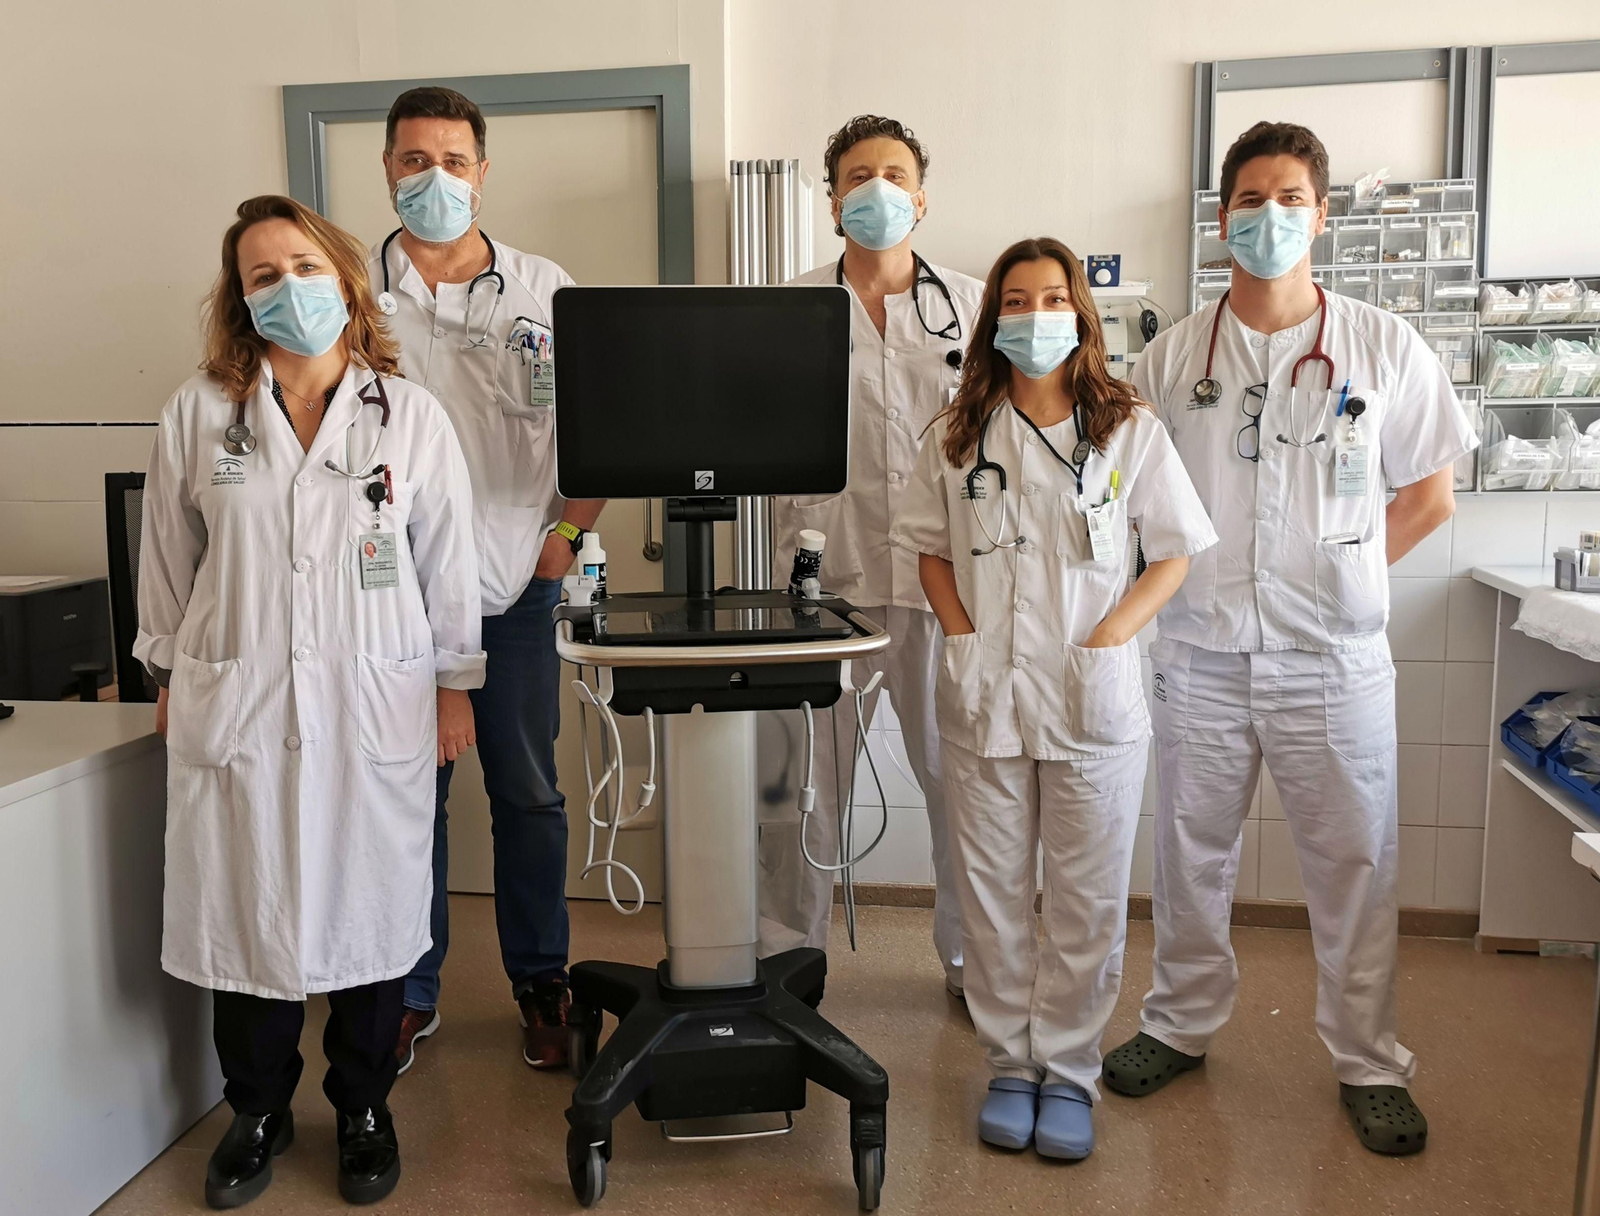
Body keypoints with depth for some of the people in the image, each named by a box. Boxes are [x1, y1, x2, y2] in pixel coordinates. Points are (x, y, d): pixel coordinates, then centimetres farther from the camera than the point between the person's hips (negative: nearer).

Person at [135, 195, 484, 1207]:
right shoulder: (199, 414, 2)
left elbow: (447, 557, 3)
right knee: (245, 911, 9)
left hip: (373, 706, -1)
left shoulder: (413, 416, 0)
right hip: (235, 705, 1)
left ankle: (363, 1108, 29)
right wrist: (171, 675, 14)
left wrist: (455, 685, 4)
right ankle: (259, 1112, 32)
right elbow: (169, 558, 11)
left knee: (370, 910, 7)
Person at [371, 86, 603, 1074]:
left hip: (515, 589, 0)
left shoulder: (545, 290, 6)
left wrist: (571, 529, -1)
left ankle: (541, 983, 25)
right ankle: (409, 994, 25)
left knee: (529, 795, 8)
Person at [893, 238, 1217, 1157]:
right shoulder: (959, 433, 6)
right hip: (984, 697, 2)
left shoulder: (1129, 428, 0)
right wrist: (962, 638, -2)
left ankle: (1070, 1073, 25)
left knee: (1088, 902, 7)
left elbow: (1176, 553, 2)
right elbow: (931, 548, 12)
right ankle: (1011, 1065, 27)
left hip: (1092, 701, -1)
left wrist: (1108, 640, -10)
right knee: (994, 895, 10)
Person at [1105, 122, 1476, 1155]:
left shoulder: (1383, 345, 1)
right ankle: (1182, 1026, 31)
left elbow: (1430, 494, 7)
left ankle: (1370, 1062, 25)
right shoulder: (1173, 356, 4)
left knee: (1354, 863, 7)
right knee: (1191, 851, 12)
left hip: (1333, 656, -1)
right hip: (1203, 654, 1)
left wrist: (1341, 573, 0)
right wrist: (1198, 577, 1)